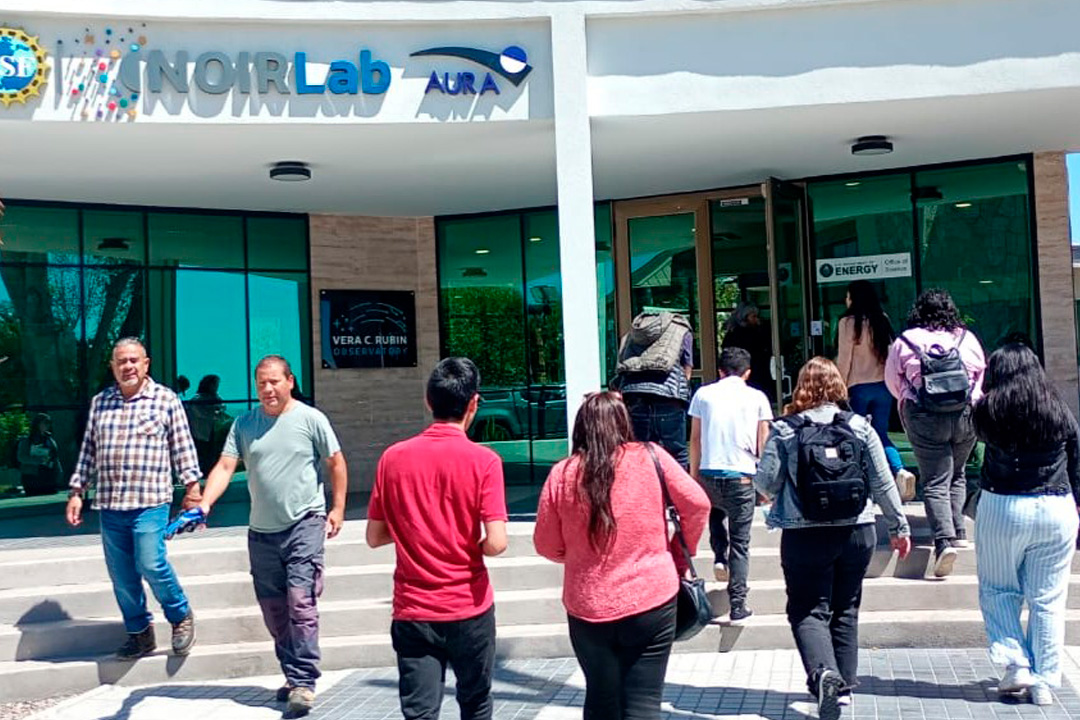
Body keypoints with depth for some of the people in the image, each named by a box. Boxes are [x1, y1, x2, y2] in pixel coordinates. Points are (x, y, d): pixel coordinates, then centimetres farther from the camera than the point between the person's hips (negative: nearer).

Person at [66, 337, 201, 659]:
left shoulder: (166, 400, 0)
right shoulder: (99, 402, 12)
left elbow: (182, 448, 1)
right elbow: (88, 451, 16)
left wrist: (192, 487, -3)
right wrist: (77, 491, 13)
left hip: (150, 502, -4)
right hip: (109, 504, 5)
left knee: (151, 565, -13)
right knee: (121, 576, 8)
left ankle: (181, 616, 11)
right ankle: (139, 633, 24)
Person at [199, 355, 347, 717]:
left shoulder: (310, 419, -3)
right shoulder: (244, 424, 6)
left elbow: (336, 463, 3)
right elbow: (224, 466, -1)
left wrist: (337, 508, -2)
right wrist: (204, 504, -16)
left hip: (304, 524, -5)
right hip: (261, 530, 5)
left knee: (301, 603, -11)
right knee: (273, 609, 11)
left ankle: (303, 682, -5)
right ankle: (292, 675, 25)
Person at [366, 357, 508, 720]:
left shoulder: (393, 457, -3)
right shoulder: (483, 460, -12)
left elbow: (375, 537, 4)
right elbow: (496, 543, -17)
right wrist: (472, 547, 4)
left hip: (413, 611, 2)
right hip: (469, 609, -1)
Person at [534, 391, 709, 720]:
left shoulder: (561, 474, -5)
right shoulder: (650, 457, -6)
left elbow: (546, 546, 2)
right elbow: (697, 505, 0)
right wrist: (681, 556, 14)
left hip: (588, 609, 2)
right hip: (652, 601, -1)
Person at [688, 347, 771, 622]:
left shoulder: (703, 394, 7)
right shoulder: (757, 397, 5)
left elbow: (695, 439, 7)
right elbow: (763, 444, 5)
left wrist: (693, 476, 15)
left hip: (708, 473, 1)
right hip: (741, 476, -1)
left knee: (715, 512, 33)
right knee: (740, 542, 7)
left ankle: (720, 557, 11)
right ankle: (738, 605, 6)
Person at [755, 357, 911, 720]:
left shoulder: (784, 430, -6)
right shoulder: (860, 427, 1)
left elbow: (765, 481, -7)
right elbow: (883, 482, 3)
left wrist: (785, 494, 16)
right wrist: (899, 526, 13)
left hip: (804, 535, -3)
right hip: (857, 531, 3)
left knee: (808, 611, 5)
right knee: (846, 611, 17)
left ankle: (823, 673, -19)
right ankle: (844, 685, 25)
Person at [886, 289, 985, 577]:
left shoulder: (905, 341, -2)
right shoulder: (967, 338, 3)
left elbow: (893, 382, 7)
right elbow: (982, 377, 14)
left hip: (924, 418, -3)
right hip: (966, 415, 3)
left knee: (935, 482, -2)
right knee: (957, 475, 21)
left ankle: (945, 540, -16)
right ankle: (958, 532, 20)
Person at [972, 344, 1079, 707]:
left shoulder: (989, 410, -6)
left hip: (1002, 510, -2)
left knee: (997, 592, 14)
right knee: (1048, 600, 9)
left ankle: (1017, 664, 4)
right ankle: (1044, 681, 13)